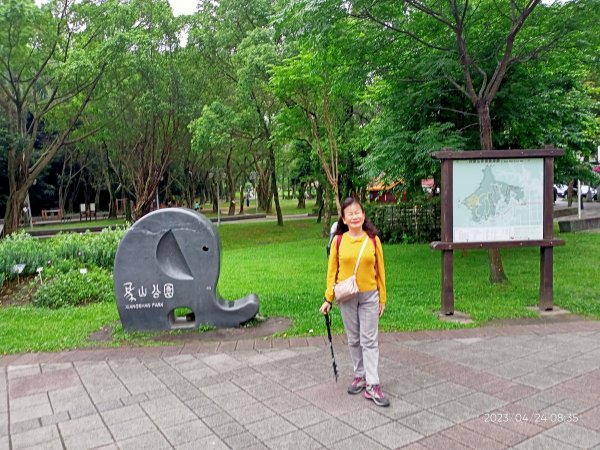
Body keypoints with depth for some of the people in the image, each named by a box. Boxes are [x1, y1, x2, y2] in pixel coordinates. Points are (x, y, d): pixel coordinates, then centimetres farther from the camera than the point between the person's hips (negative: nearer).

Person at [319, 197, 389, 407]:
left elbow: (380, 270, 2)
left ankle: (372, 385, 5)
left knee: (370, 341, 1)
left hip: (369, 296, -1)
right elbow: (332, 271, 1)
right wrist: (328, 298, 1)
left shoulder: (373, 240, -5)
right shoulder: (338, 241, -5)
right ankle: (359, 375, 29)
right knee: (353, 340, 13)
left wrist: (382, 298, 4)